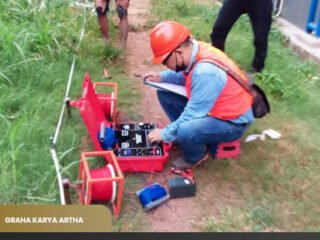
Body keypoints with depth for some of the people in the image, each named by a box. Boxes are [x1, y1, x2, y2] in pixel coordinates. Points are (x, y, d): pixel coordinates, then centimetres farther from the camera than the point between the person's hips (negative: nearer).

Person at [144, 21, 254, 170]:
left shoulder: (206, 72, -35)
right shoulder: (194, 50, -11)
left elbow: (193, 114, -28)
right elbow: (186, 76, 10)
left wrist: (165, 134, -16)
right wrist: (162, 77, -5)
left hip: (231, 122, -8)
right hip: (208, 106, 8)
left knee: (185, 131, -35)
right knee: (165, 94, 1)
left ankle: (195, 157, 0)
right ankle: (184, 133, 12)